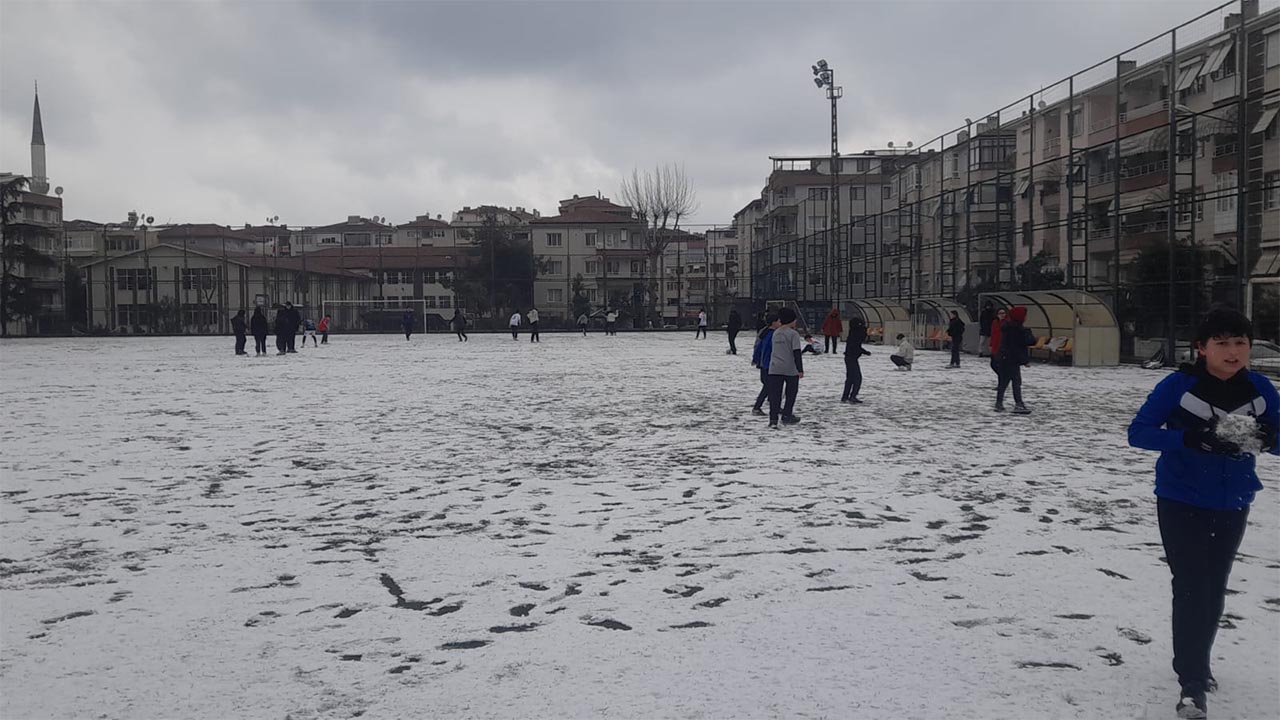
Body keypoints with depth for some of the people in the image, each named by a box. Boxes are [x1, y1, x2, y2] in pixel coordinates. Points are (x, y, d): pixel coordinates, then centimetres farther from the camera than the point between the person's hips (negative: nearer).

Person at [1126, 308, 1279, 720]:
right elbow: (1138, 432, -17)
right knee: (1191, 588, -9)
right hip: (1181, 503, -4)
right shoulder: (1178, 385, -16)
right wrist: (1191, 439, -32)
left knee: (1214, 589, 16)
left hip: (1232, 506, 4)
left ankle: (1196, 663, 37)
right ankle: (1192, 686, -2)